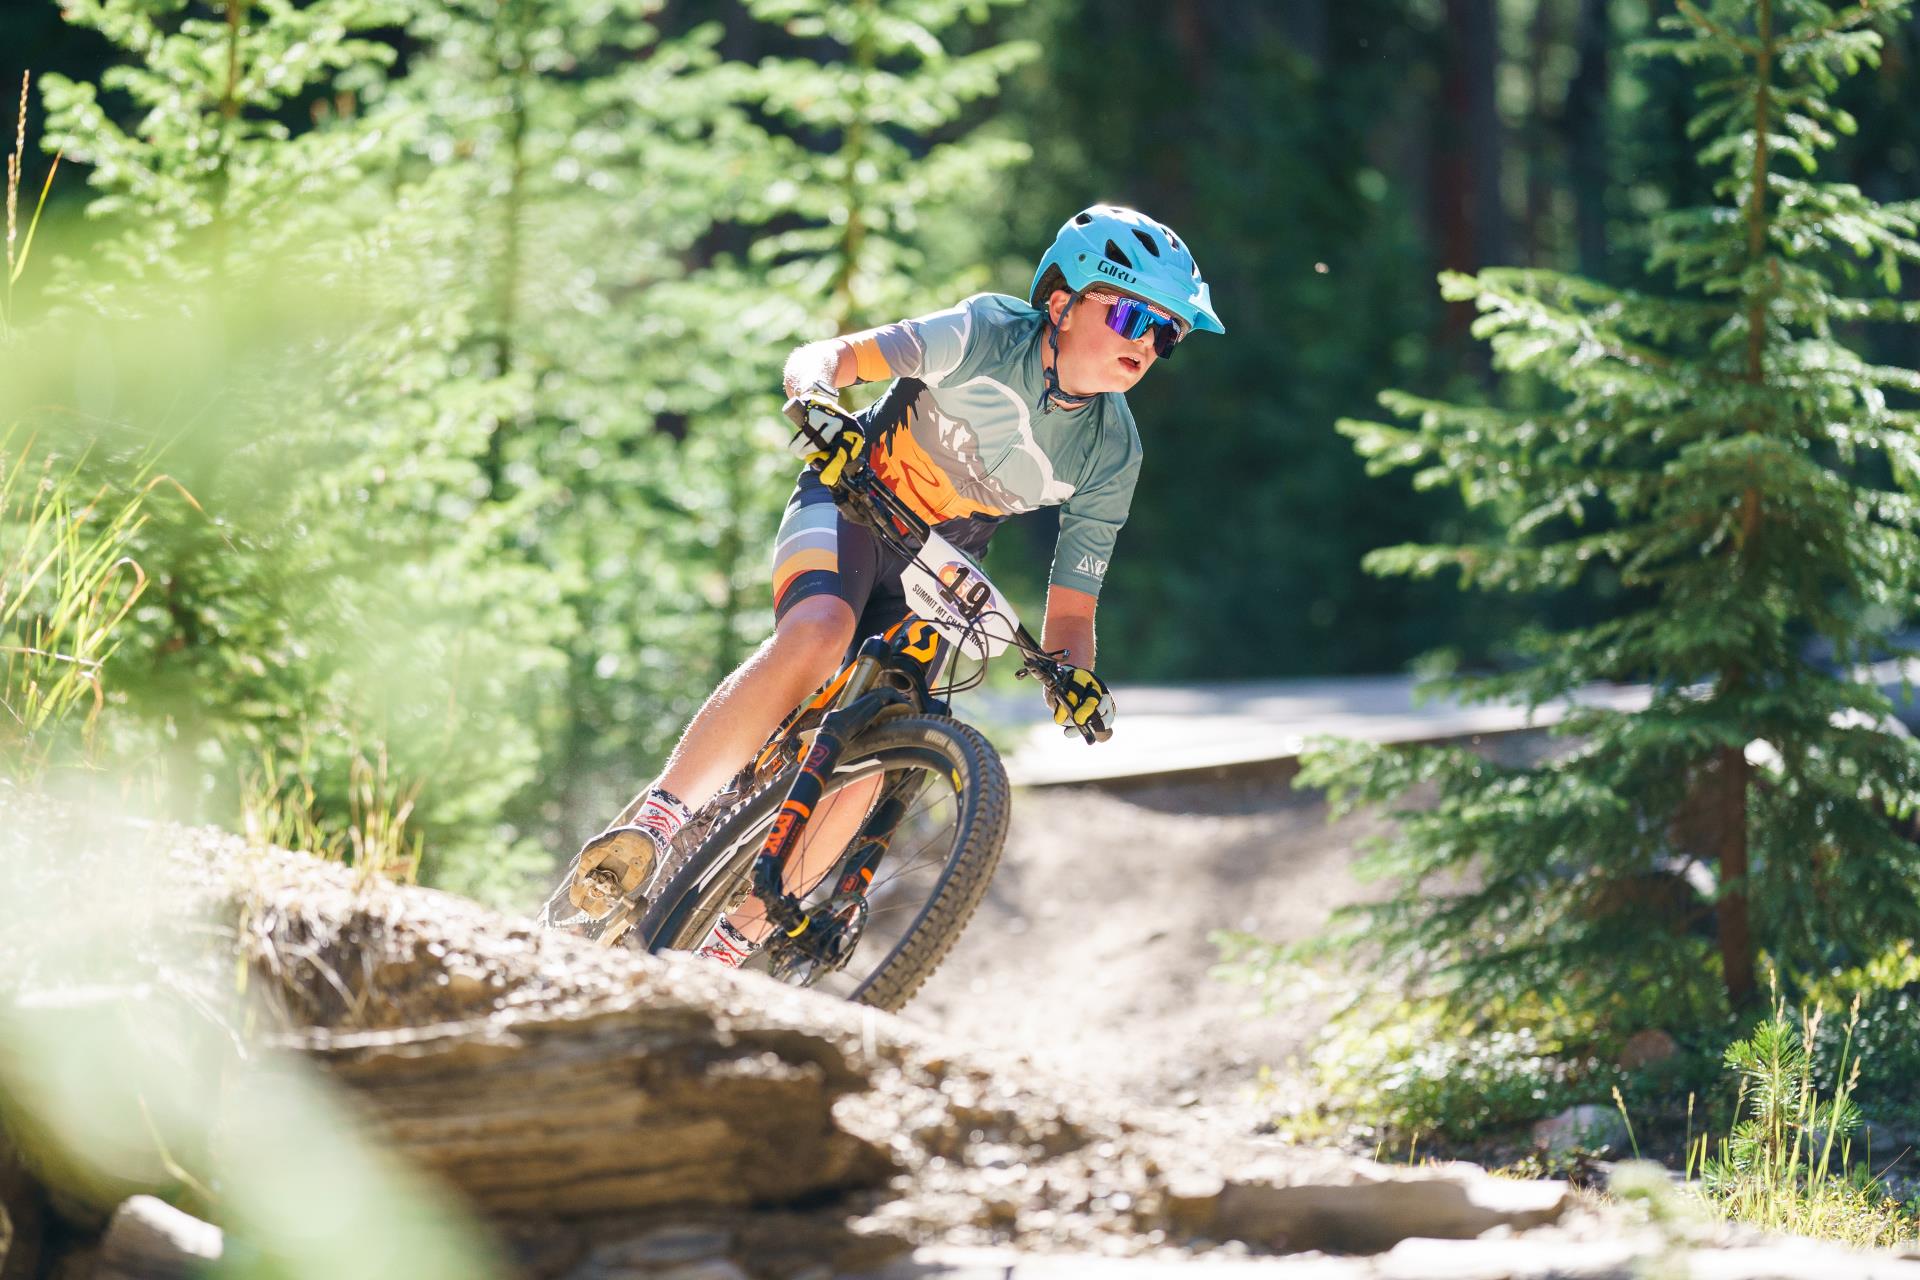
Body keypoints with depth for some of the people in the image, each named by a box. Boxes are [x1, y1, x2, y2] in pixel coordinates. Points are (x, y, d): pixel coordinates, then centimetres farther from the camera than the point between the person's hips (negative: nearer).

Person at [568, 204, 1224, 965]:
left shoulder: (1111, 457, -10)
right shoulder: (992, 335, -20)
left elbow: (1070, 609, -6)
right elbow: (820, 359, -25)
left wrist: (1076, 677, -28)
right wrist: (819, 403, -49)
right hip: (852, 502, -4)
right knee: (820, 632, -36)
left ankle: (739, 936, -5)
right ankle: (655, 818, -35)